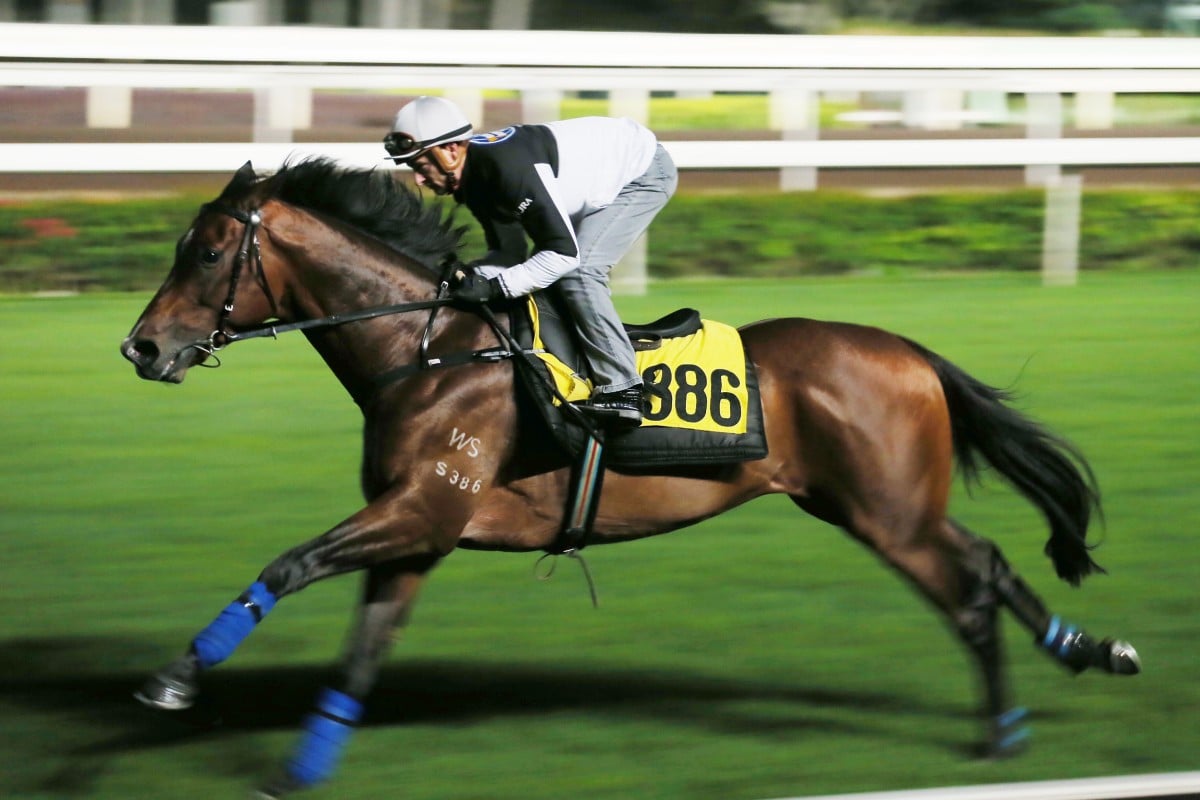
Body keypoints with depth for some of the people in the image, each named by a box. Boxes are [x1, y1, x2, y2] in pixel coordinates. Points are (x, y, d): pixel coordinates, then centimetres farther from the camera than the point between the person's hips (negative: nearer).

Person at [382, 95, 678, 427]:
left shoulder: (510, 168, -35)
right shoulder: (473, 178, -6)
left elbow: (565, 253, -34)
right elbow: (509, 252, 2)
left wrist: (495, 286, -35)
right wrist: (469, 275, -17)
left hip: (644, 172, -10)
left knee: (577, 272, -21)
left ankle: (621, 390, -17)